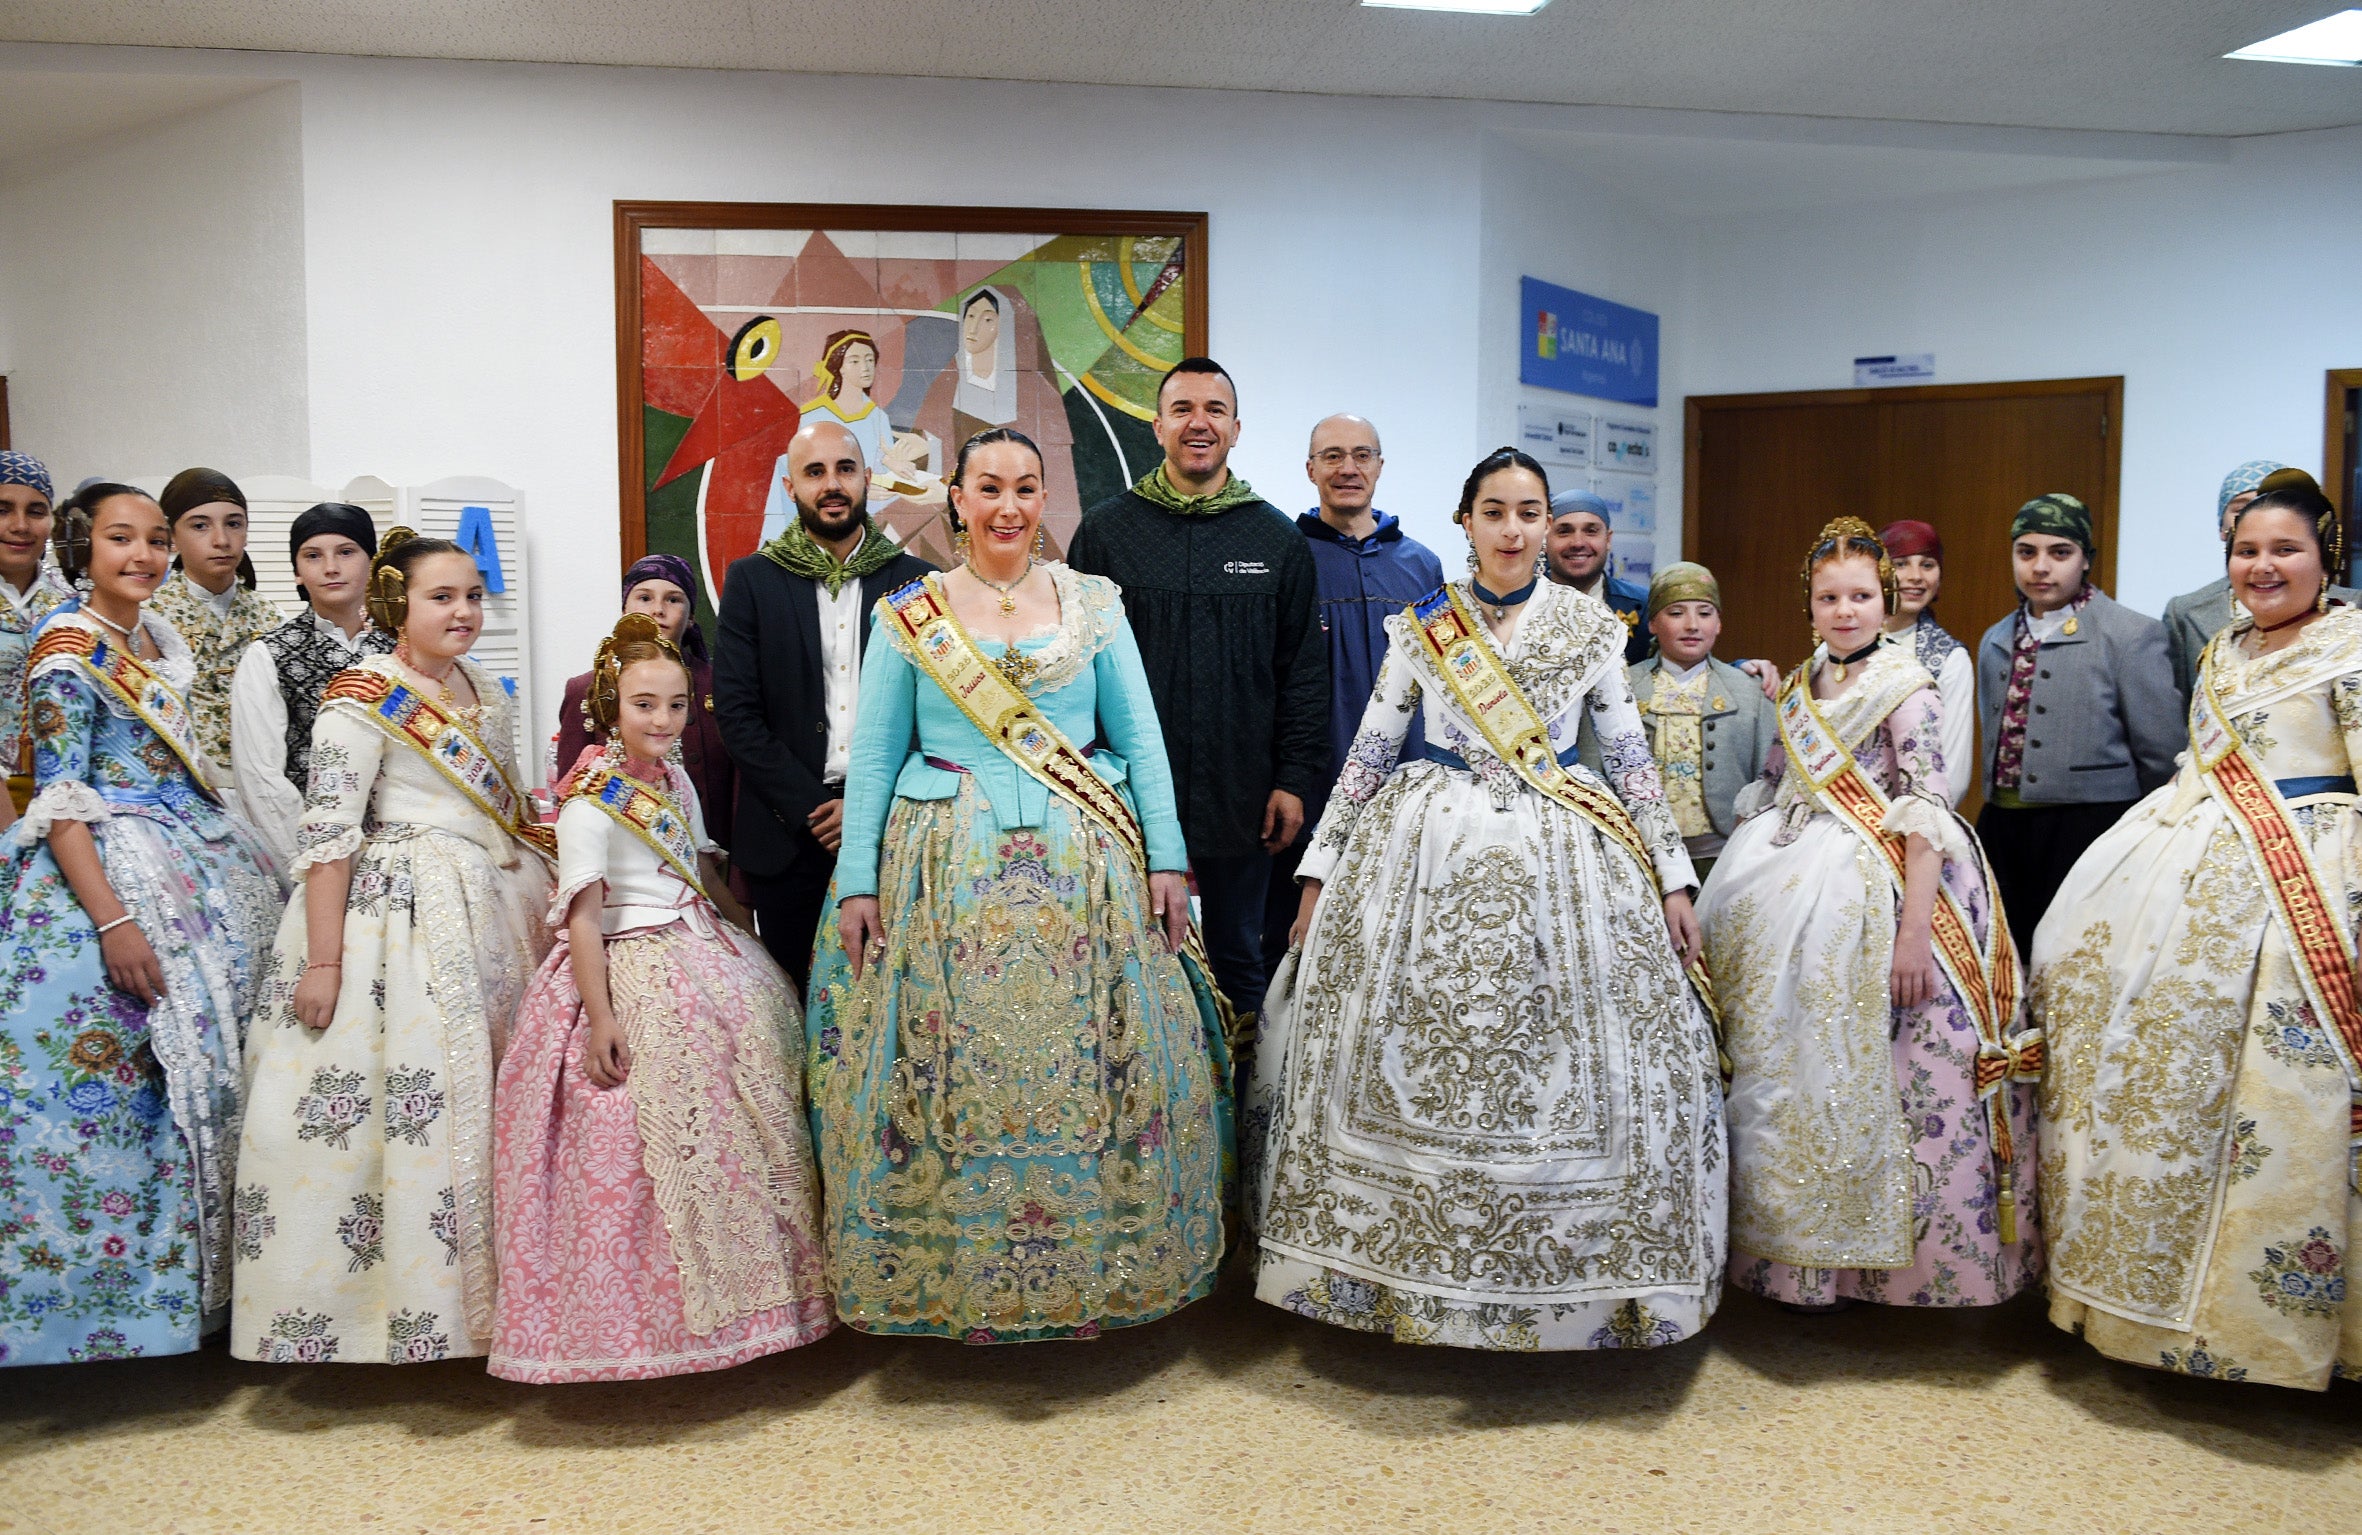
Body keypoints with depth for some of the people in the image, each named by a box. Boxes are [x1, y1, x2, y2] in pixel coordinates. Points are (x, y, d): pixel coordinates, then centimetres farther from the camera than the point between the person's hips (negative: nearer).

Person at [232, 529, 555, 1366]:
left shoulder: (488, 691, 13)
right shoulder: (364, 697, -8)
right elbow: (327, 833, -13)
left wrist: (539, 912, 16)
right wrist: (322, 958, -18)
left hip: (497, 911, 7)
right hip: (404, 915, -7)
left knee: (497, 1095, 8)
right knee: (414, 1096, -7)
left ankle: (490, 1286, 20)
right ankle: (395, 1301, 7)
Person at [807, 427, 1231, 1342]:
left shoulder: (1093, 604, 8)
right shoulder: (909, 615, 6)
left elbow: (1141, 738, 6)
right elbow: (873, 757, 5)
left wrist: (1166, 858, -2)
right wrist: (857, 882, -2)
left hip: (1087, 872, 1)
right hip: (949, 875, 0)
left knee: (1090, 1069, 2)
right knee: (953, 1068, 1)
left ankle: (1098, 1269, 17)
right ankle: (956, 1276, 17)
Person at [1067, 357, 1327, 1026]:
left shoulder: (1277, 539, 6)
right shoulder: (1106, 530, 3)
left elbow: (1303, 672, 5)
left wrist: (1295, 780, -1)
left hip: (1239, 797, 1)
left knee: (1238, 959, 12)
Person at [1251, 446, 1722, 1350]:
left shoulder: (1590, 628, 4)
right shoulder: (1422, 626, 4)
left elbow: (1632, 757, 7)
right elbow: (1368, 751, 6)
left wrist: (1672, 877, 4)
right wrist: (1320, 870, 4)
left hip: (1558, 859, 0)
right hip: (1427, 850, 0)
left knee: (1561, 1062, -1)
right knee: (1411, 1064, 1)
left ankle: (1567, 1268, 16)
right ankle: (1414, 1269, 17)